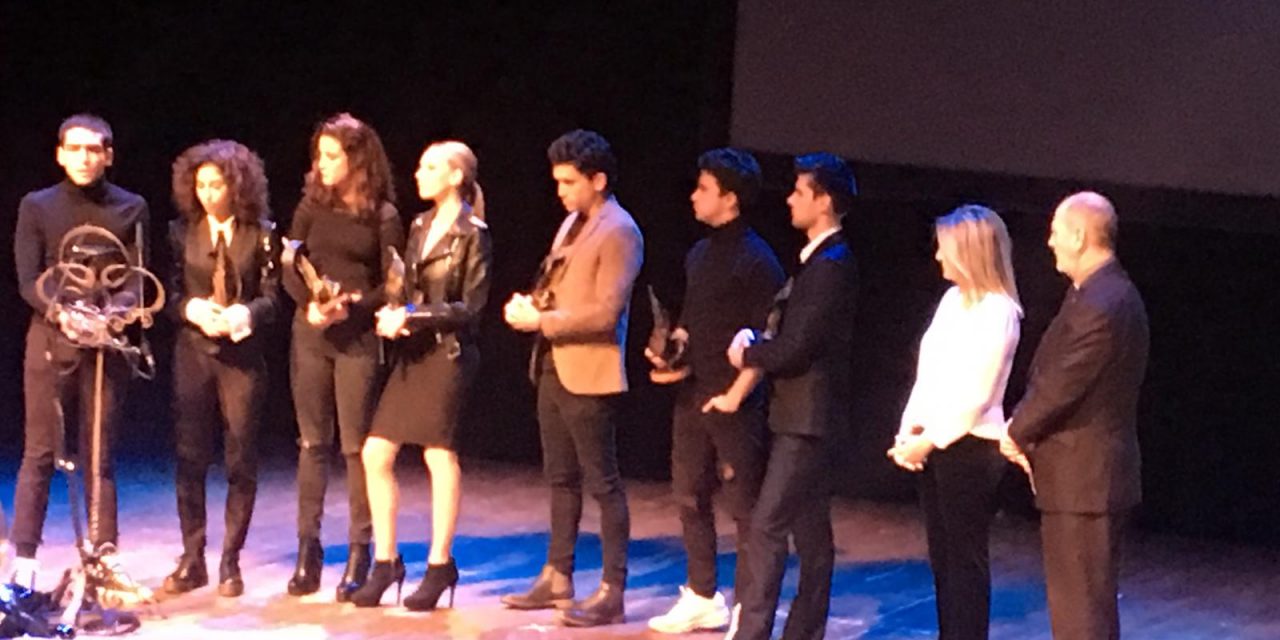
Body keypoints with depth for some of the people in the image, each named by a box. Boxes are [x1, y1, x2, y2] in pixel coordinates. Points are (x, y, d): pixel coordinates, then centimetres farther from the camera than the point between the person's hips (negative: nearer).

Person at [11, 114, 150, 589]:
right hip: (50, 340, -1)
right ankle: (24, 559, -2)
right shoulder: (37, 207, 4)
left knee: (99, 454, 4)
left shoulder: (131, 209, 6)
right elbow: (27, 280, -2)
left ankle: (105, 553, 9)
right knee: (40, 452, -2)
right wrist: (61, 313, -21)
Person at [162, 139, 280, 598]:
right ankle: (192, 559, 8)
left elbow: (271, 298, -2)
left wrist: (243, 314, -21)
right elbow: (171, 293, 6)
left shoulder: (261, 234, 0)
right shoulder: (183, 232, 5)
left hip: (242, 354, -1)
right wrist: (193, 310, -14)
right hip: (193, 353, 1)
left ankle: (231, 561, 9)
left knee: (241, 459, 0)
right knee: (190, 456, 1)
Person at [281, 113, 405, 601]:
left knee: (356, 446, -2)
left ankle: (359, 552, 3)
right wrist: (310, 304, -12)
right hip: (310, 335, 3)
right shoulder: (312, 206, 8)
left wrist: (352, 305, -17)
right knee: (313, 443, 5)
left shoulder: (382, 215, -1)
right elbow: (290, 271, 6)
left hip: (358, 338, -3)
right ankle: (308, 549, 9)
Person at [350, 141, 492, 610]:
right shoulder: (420, 226, 12)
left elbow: (471, 307, -10)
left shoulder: (472, 236, -8)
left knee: (440, 456, 1)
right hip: (411, 354, 7)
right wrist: (392, 313, -6)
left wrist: (414, 318, -15)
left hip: (448, 354, -7)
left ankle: (440, 564, 13)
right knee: (376, 453, 2)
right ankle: (386, 561, 11)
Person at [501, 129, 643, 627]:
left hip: (589, 375, -9)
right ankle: (557, 578, 23)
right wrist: (530, 304, 2)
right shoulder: (572, 224, 15)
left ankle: (612, 593, -2)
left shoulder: (619, 232, -13)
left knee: (603, 483, -4)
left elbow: (606, 311, -20)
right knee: (561, 479, 15)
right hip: (554, 367, 9)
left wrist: (540, 320, -17)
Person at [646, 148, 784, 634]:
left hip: (734, 399, -8)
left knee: (744, 506, -2)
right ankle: (702, 598, 28)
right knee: (690, 497, 15)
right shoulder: (699, 255, 12)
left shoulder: (756, 261, -12)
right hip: (692, 395, 9)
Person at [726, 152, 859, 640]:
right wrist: (755, 343, 0)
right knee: (810, 530, 13)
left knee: (768, 526, -11)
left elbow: (795, 349, -21)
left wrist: (748, 353, -4)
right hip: (801, 415, 10)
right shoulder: (819, 260, 14)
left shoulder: (831, 266, -18)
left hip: (808, 417, -10)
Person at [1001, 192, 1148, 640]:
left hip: (1081, 474, -11)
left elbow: (1061, 385, -20)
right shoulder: (1108, 291, 12)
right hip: (1092, 471, 11)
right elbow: (1055, 375, 15)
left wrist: (1018, 434, -4)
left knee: (1081, 601, -5)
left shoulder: (1101, 305, -22)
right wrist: (1024, 428, 4)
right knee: (1091, 597, 17)